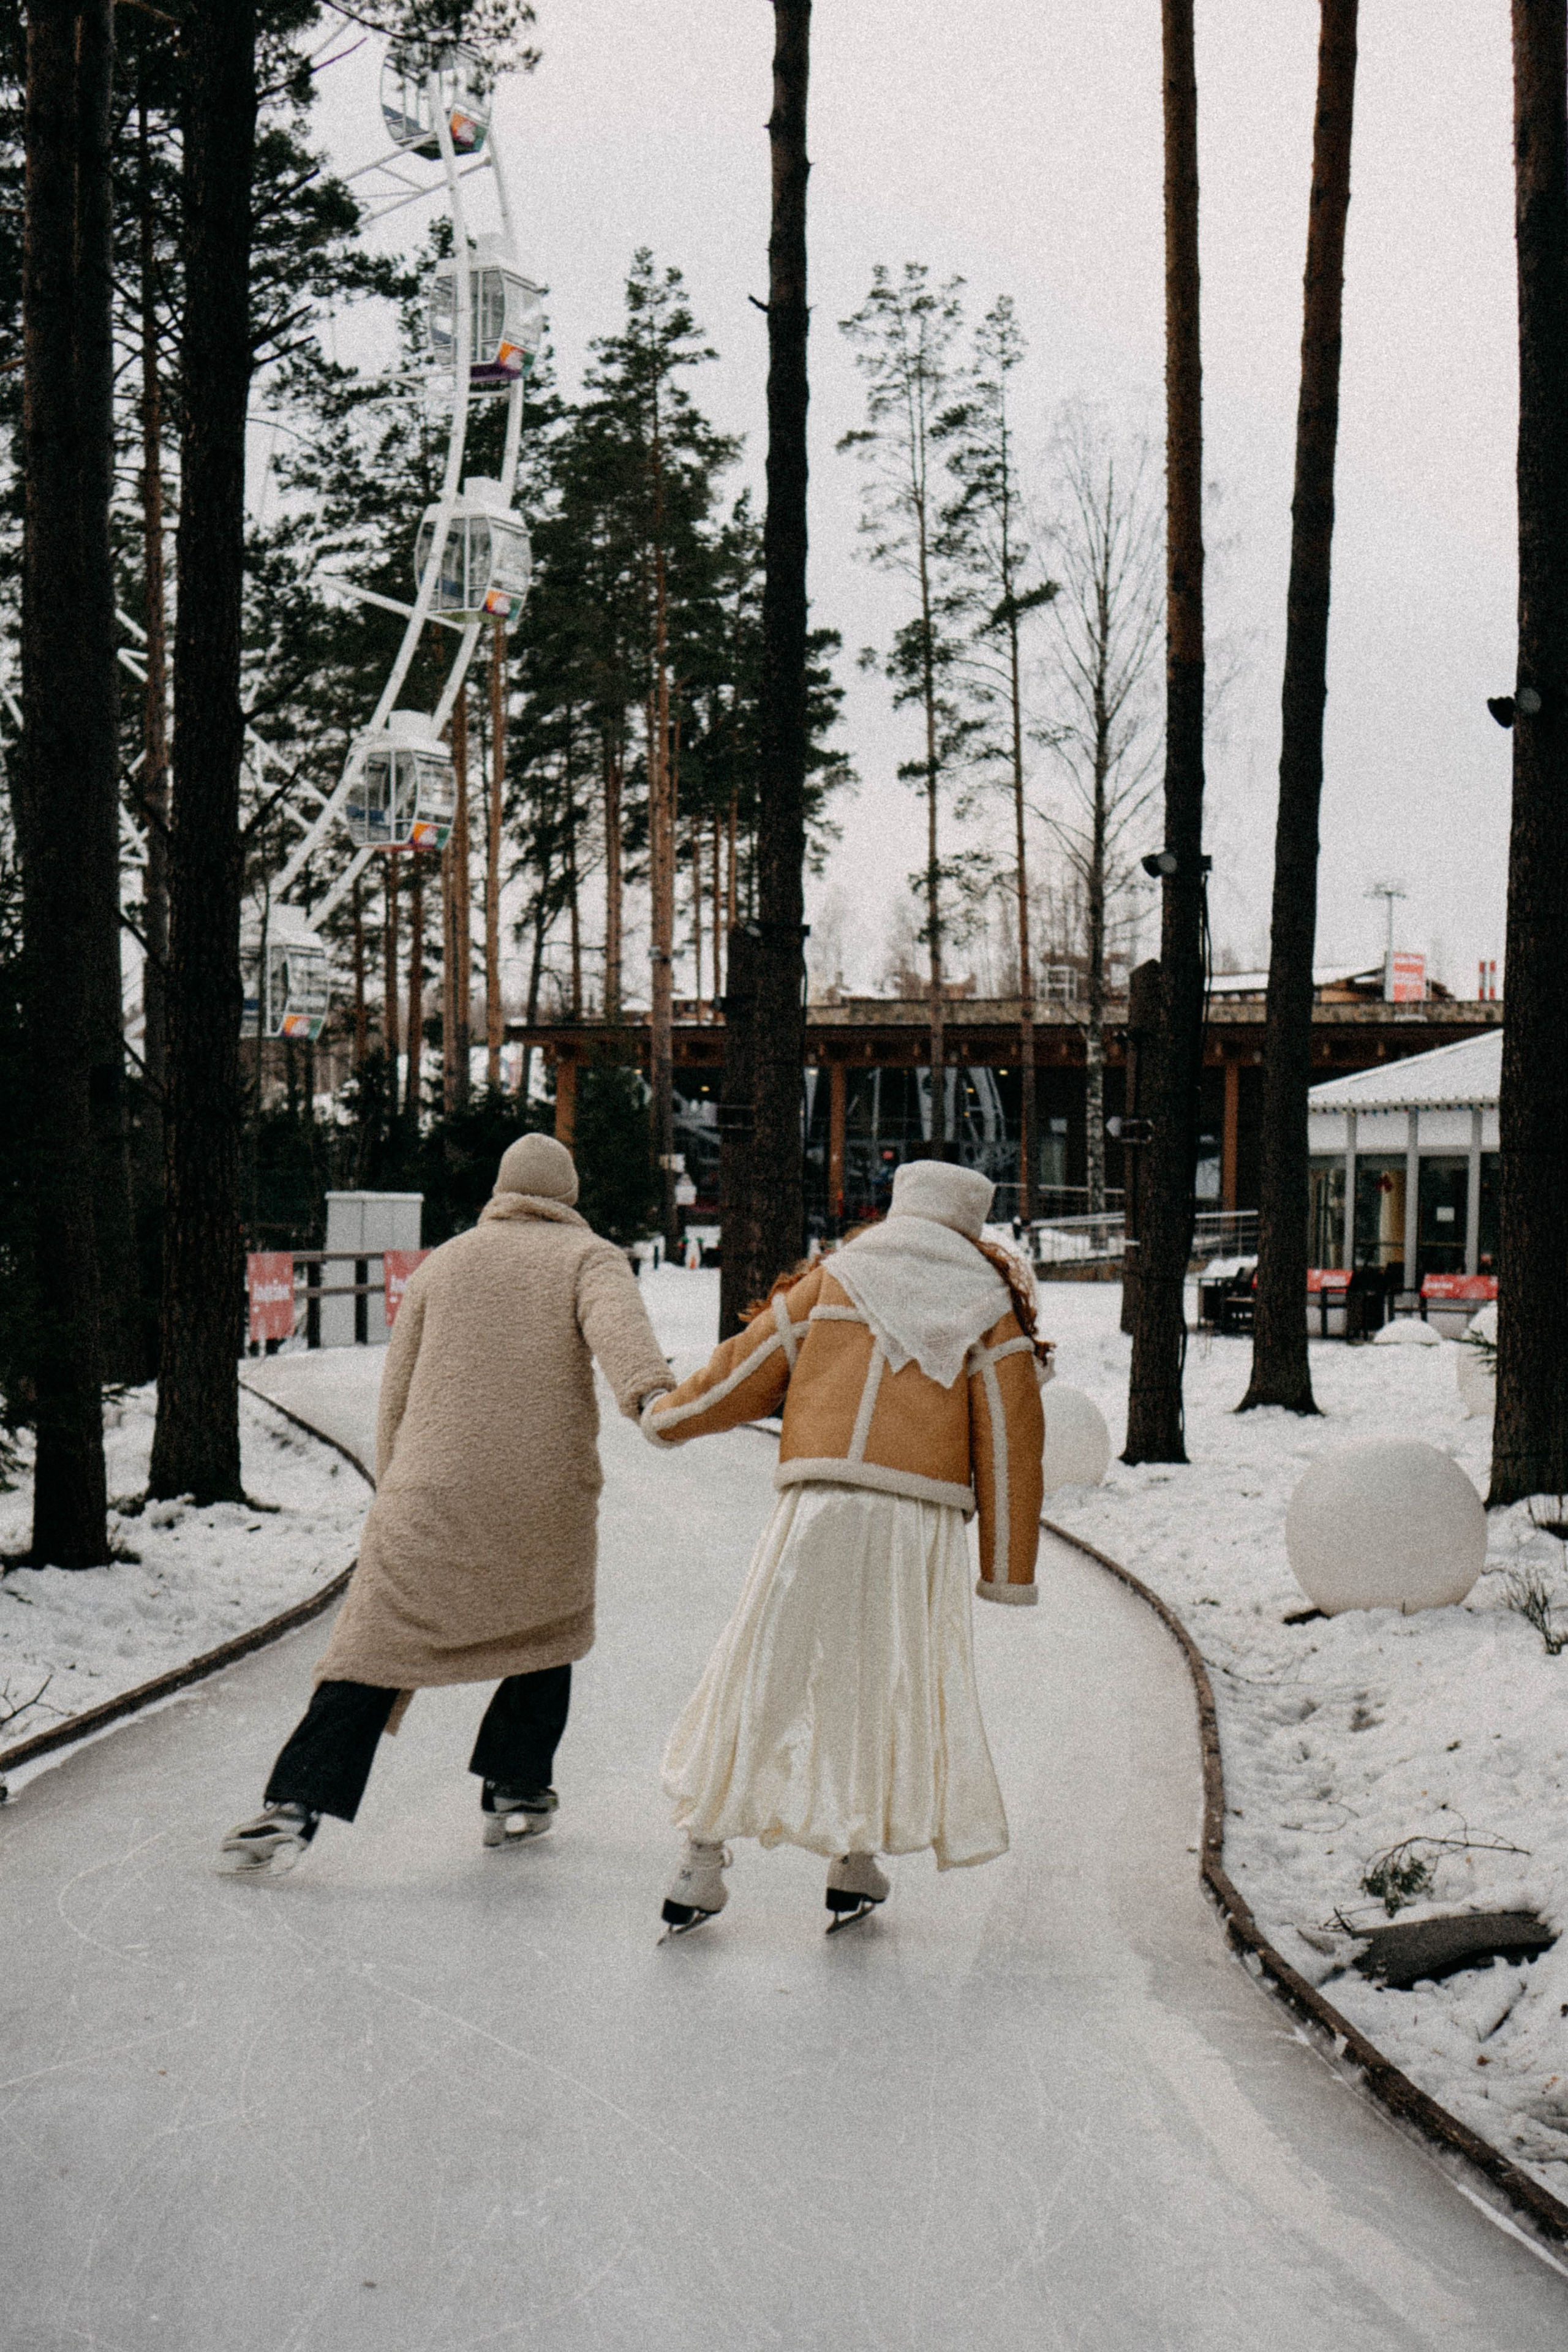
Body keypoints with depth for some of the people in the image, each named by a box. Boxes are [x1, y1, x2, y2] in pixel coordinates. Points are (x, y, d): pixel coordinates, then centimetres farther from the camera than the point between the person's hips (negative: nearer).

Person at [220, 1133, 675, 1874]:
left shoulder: (442, 1264, 17)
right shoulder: (587, 1256, 8)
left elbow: (396, 1395, 17)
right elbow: (615, 1318, -17)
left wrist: (396, 1494, 25)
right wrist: (648, 1390, -35)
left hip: (433, 1490, 1)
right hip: (548, 1495, -1)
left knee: (375, 1644, -1)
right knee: (545, 1633, 22)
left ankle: (294, 1806, -12)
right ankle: (515, 1793, 21)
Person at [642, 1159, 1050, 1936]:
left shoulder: (834, 1278, 11)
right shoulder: (988, 1304, 9)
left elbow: (750, 1366, 15)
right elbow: (1009, 1438, 4)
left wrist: (669, 1415, 31)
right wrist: (1008, 1569, 7)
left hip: (820, 1509, 1)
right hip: (923, 1516, 0)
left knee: (762, 1676, 6)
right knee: (895, 1681, 12)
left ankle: (702, 1863, 6)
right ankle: (855, 1861, 12)